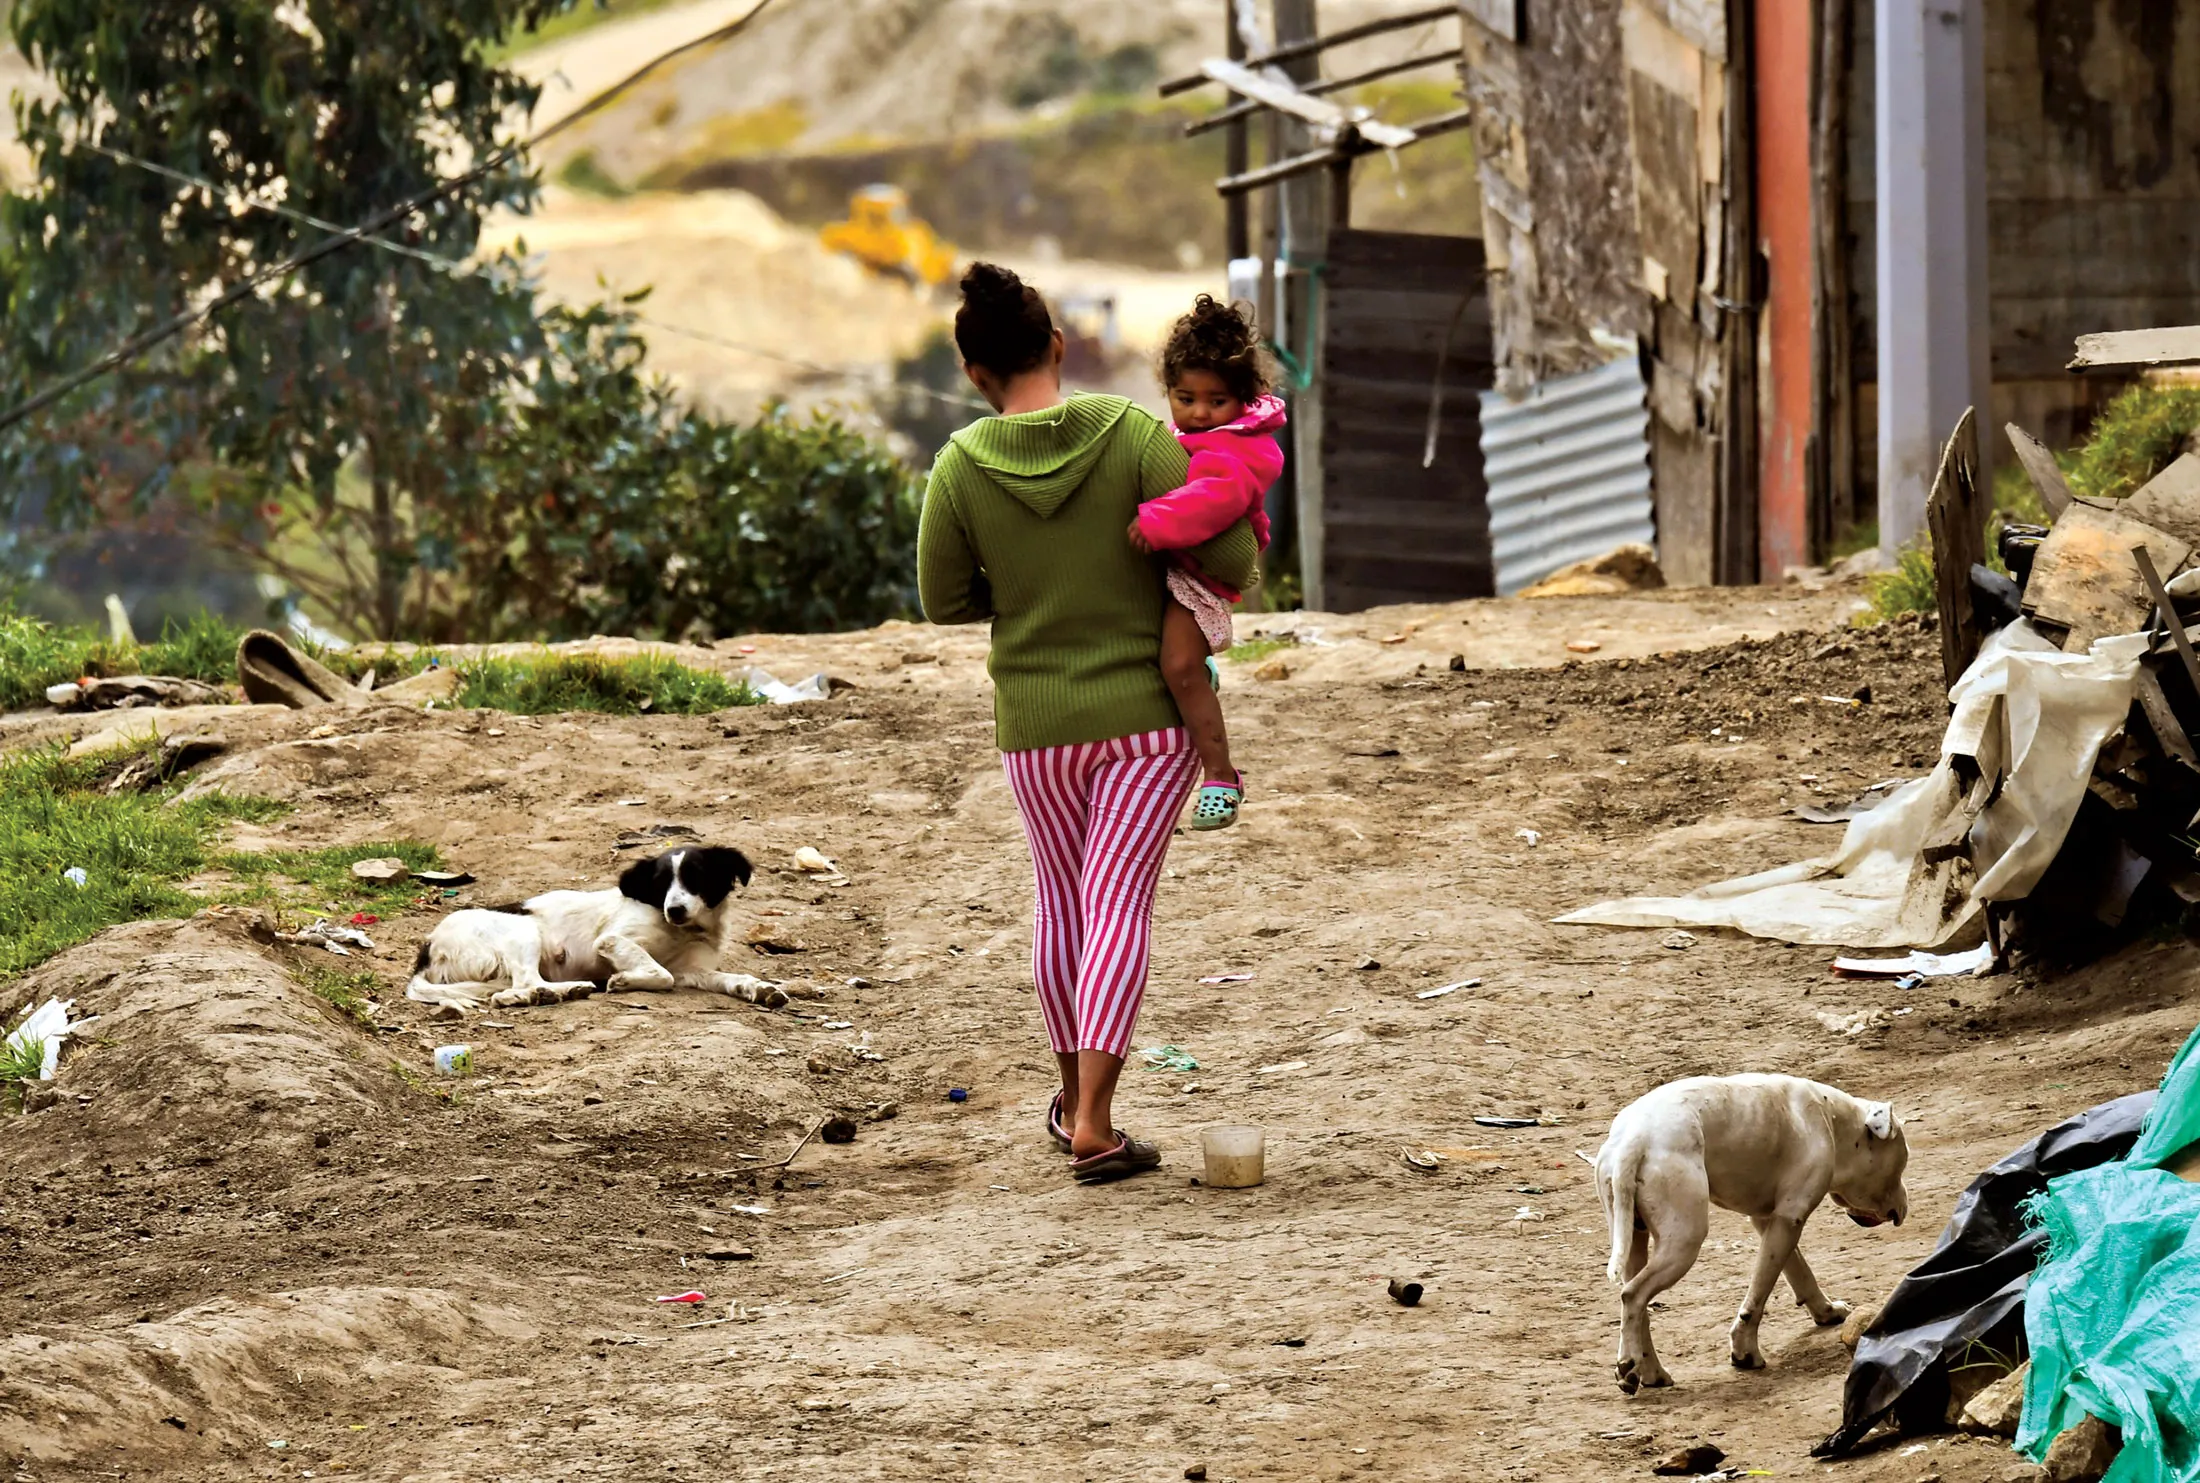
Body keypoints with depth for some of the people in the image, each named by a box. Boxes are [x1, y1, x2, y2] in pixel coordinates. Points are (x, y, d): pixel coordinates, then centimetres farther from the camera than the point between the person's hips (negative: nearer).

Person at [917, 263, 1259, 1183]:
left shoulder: (961, 467, -10)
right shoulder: (1133, 436, -14)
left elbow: (944, 600, -1)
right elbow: (1229, 553, -15)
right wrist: (1231, 574, 9)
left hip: (1038, 726, 2)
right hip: (1149, 719, -2)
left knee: (1065, 898, 21)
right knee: (1120, 908, -3)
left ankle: (1075, 1098, 34)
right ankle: (1093, 1126, -12)